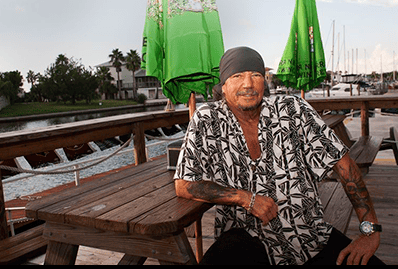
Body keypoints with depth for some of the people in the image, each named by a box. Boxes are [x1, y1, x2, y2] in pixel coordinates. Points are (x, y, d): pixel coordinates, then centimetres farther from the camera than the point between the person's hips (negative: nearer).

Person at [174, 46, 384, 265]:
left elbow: (343, 163, -1)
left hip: (313, 235, 2)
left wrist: (371, 230, -6)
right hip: (246, 237, -1)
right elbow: (184, 185, -6)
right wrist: (246, 198, -15)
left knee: (370, 262, -20)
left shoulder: (293, 111, -3)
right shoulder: (206, 122, -6)